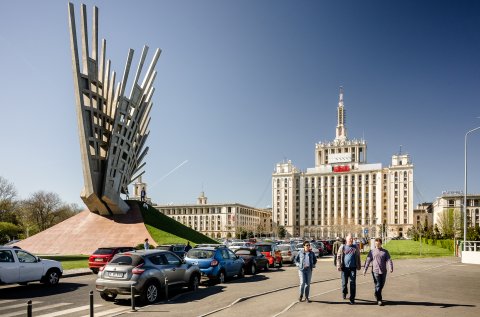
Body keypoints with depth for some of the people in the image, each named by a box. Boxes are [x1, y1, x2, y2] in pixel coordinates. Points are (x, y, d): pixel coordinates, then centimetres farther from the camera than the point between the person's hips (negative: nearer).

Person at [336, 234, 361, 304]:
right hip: (345, 268, -1)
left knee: (353, 283, -2)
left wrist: (359, 266, 18)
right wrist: (339, 266, -6)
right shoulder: (342, 247, 3)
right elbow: (338, 257, 2)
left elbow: (358, 257, 18)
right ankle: (344, 292, 35)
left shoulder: (355, 247, 9)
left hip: (353, 268, 1)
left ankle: (352, 299, 6)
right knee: (344, 282, 4)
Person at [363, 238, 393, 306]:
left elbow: (389, 260, -4)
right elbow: (368, 261, 1)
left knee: (381, 285, 11)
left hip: (383, 271, 2)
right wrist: (365, 269, -9)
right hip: (375, 271, -2)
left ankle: (377, 295, 34)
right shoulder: (372, 252, 6)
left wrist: (391, 268, -22)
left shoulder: (385, 252, 8)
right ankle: (379, 300, -1)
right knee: (377, 285, -6)